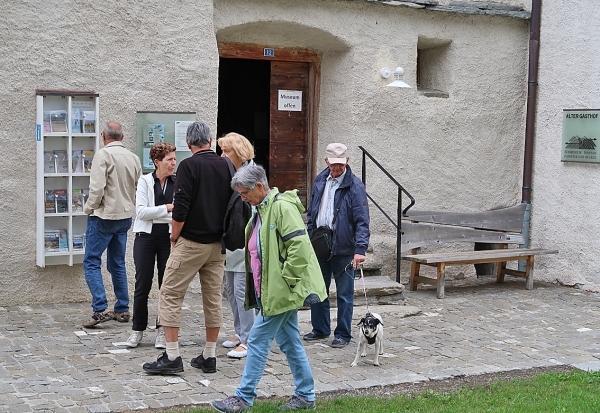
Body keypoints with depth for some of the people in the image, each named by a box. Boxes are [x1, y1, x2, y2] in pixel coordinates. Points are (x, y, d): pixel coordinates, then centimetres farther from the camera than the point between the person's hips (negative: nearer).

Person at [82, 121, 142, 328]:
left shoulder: (103, 154, -13)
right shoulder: (134, 157, 6)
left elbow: (97, 187, -19)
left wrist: (89, 208, -4)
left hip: (104, 216, -7)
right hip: (126, 216, 7)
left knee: (91, 262, -2)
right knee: (118, 263, 15)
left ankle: (100, 309, -12)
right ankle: (122, 310, 17)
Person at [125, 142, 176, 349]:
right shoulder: (145, 181, 0)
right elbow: (141, 211, -10)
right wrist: (168, 208, -16)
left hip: (169, 238, 1)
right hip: (146, 237, -1)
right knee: (142, 284, 4)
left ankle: (162, 331, 16)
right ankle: (137, 330, 18)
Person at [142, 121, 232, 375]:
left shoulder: (189, 166, -11)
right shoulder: (225, 166, 5)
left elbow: (181, 209, -16)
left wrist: (174, 238, -3)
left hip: (191, 242, -6)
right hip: (218, 244, 6)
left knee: (170, 295, 0)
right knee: (214, 298, 10)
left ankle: (172, 357, -2)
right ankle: (209, 356, 15)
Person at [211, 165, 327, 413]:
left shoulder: (282, 207, -16)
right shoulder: (261, 210, 15)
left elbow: (299, 245, -24)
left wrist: (285, 279, -20)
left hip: (279, 291, -10)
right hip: (272, 290, 10)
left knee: (258, 341, -4)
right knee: (289, 341, 13)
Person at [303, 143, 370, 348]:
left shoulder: (354, 186, -10)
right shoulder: (319, 181, 8)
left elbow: (362, 220, -15)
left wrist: (360, 249, -24)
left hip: (343, 249, -6)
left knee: (345, 294, 3)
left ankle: (343, 334, 13)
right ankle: (320, 329, 27)